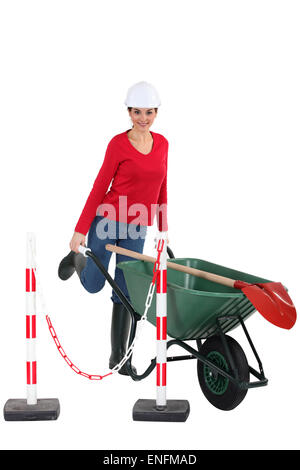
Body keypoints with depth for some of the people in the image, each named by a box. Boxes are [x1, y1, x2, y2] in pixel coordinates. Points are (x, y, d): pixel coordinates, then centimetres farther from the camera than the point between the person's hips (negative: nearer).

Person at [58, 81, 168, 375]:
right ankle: (76, 259, 41)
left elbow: (160, 188, 13)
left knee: (125, 292, 5)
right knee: (93, 285, 6)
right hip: (108, 219, -4)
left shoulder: (162, 144, 5)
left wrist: (162, 229, 14)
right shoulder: (118, 144, -10)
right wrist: (80, 230, -10)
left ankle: (118, 356, 15)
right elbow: (100, 187, -8)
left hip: (137, 229, 4)